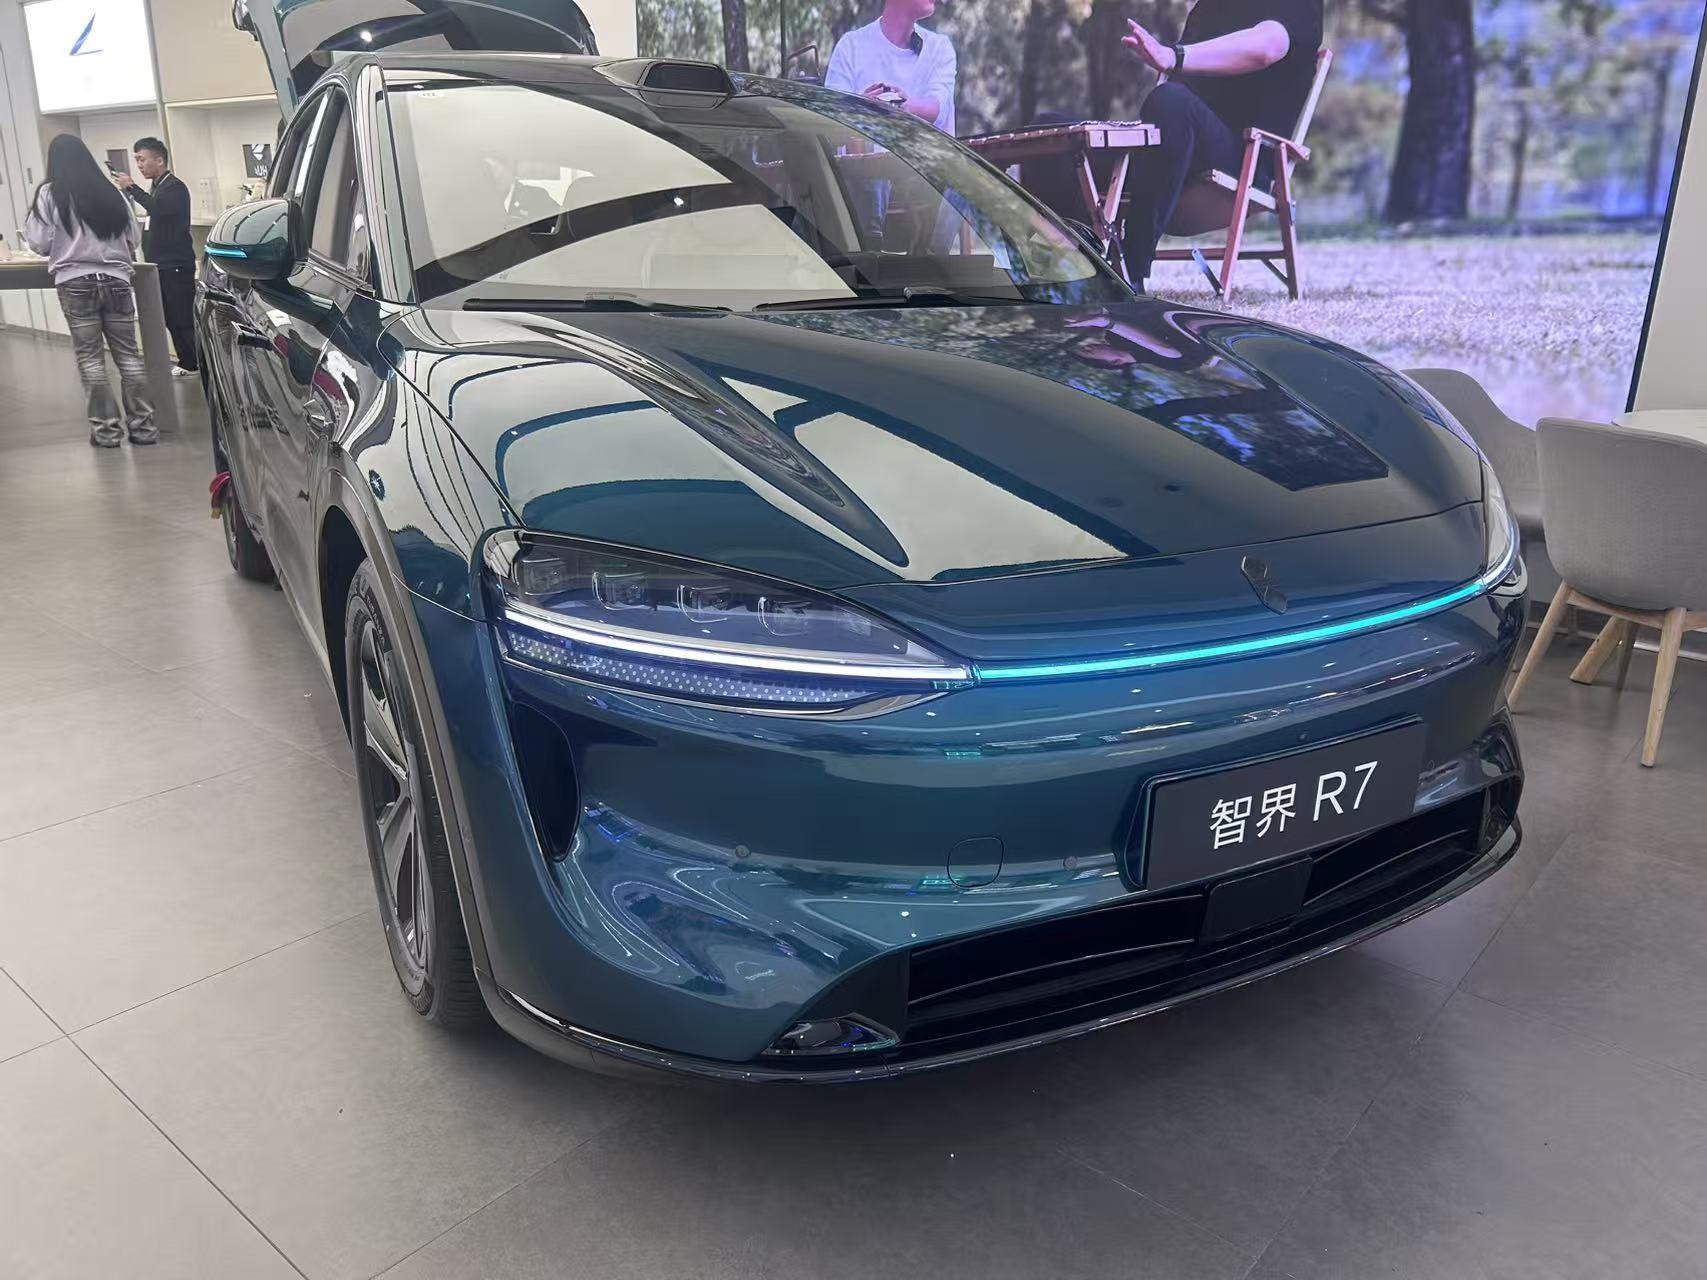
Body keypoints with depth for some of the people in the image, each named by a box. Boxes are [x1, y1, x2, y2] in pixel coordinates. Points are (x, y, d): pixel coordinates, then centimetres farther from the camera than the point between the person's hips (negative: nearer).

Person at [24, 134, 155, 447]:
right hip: (116, 280, 3)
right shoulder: (110, 191, 7)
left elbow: (40, 242, -3)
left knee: (90, 356, 3)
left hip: (76, 284, -2)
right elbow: (134, 236, 13)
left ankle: (106, 429, 2)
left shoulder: (49, 194, -2)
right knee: (128, 353, 6)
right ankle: (143, 426, 4)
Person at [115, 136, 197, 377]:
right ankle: (187, 363, 14)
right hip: (159, 265, 9)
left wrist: (131, 188, -25)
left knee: (183, 318, -11)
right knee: (170, 318, 8)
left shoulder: (174, 187, -10)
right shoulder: (156, 187, 18)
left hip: (176, 266, -9)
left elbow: (159, 209, -29)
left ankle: (194, 364, -6)